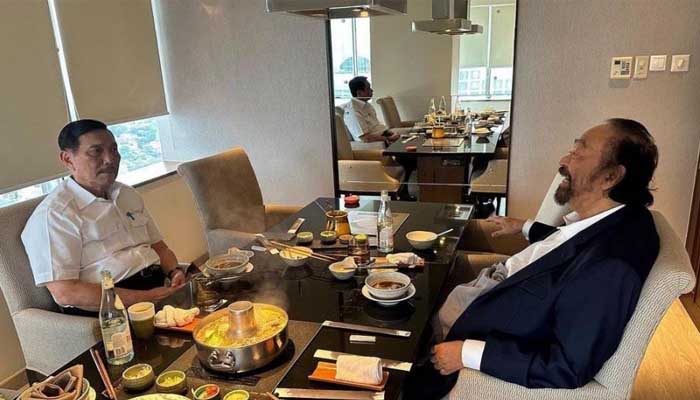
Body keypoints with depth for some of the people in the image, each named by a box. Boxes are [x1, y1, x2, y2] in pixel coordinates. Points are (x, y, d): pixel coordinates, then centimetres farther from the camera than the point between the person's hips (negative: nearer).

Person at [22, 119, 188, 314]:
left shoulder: (128, 194, 18)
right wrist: (145, 298, -20)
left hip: (159, 289, 7)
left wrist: (174, 271, 0)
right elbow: (65, 293, -14)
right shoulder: (52, 214, -7)